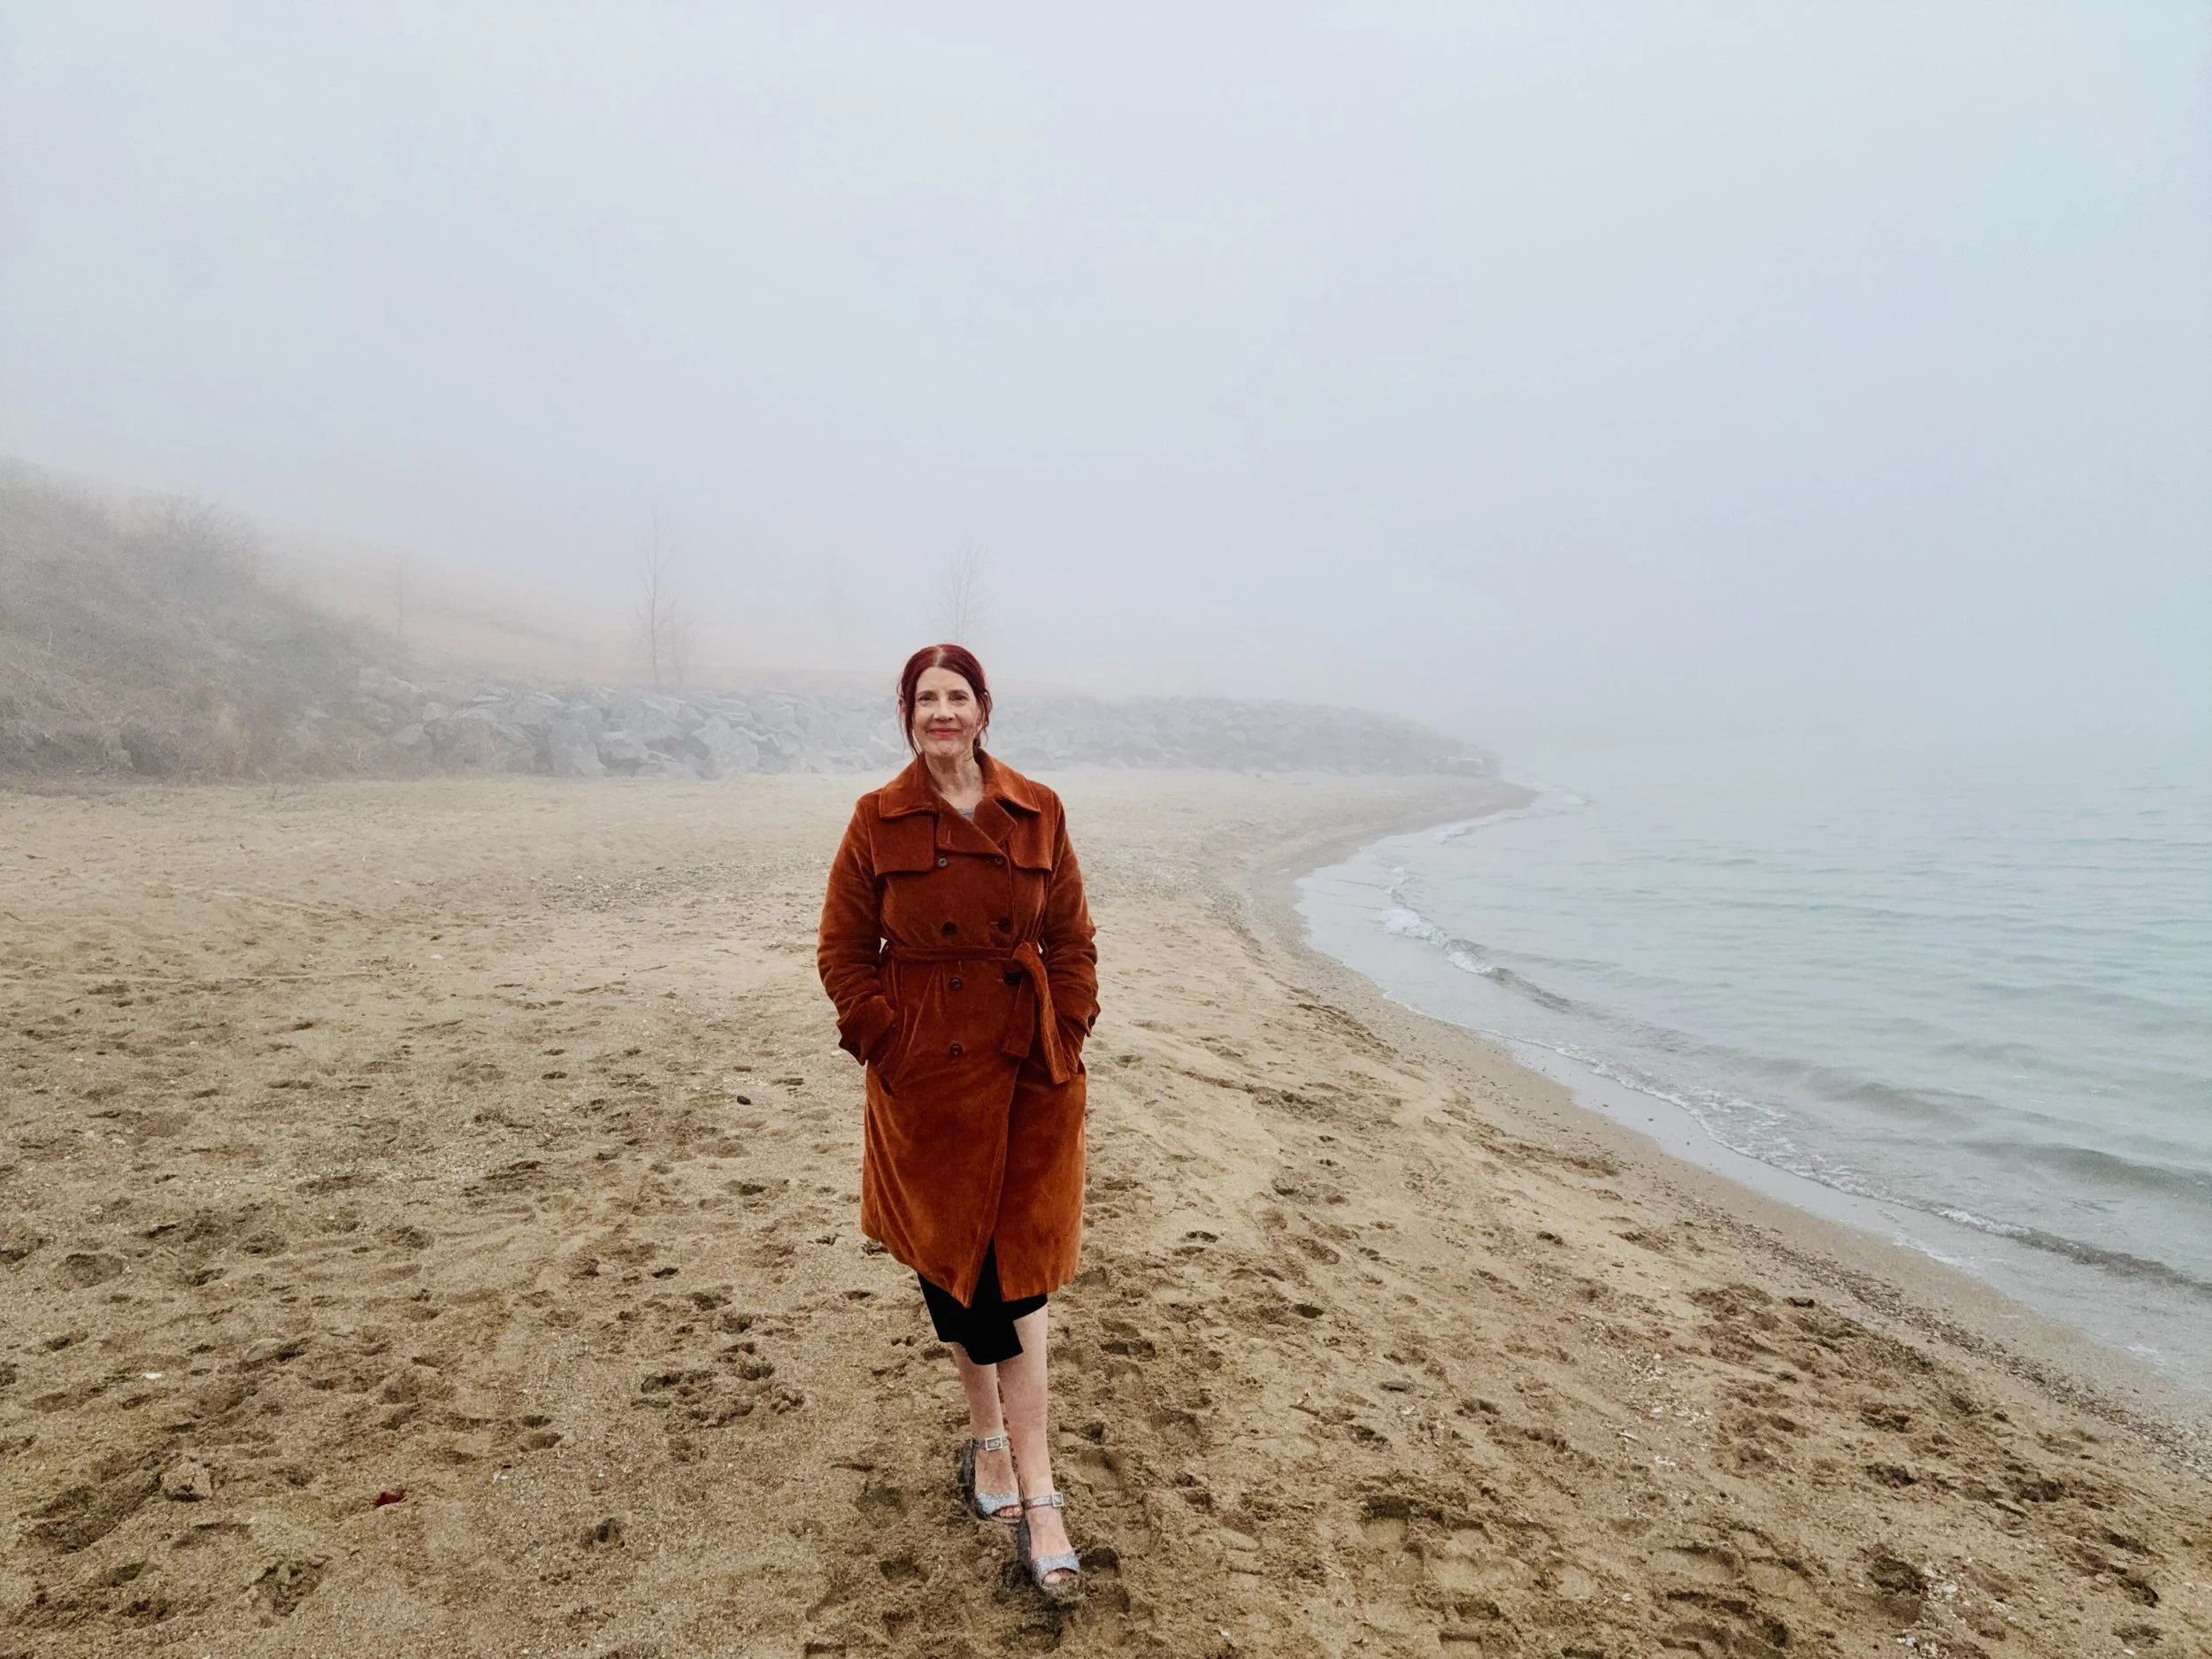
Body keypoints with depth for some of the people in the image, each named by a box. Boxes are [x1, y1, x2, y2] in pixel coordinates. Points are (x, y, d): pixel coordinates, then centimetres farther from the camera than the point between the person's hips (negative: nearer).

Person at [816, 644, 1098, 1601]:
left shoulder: (1036, 814, 2)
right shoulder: (879, 821, -2)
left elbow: (1072, 940, 6)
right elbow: (844, 952, 1)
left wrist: (1067, 1038, -2)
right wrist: (885, 1044, -6)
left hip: (1030, 1068, 1)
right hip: (928, 1074, 0)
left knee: (1017, 1270, 4)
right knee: (952, 1263, 11)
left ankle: (1033, 1494, 12)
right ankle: (989, 1436, 33)